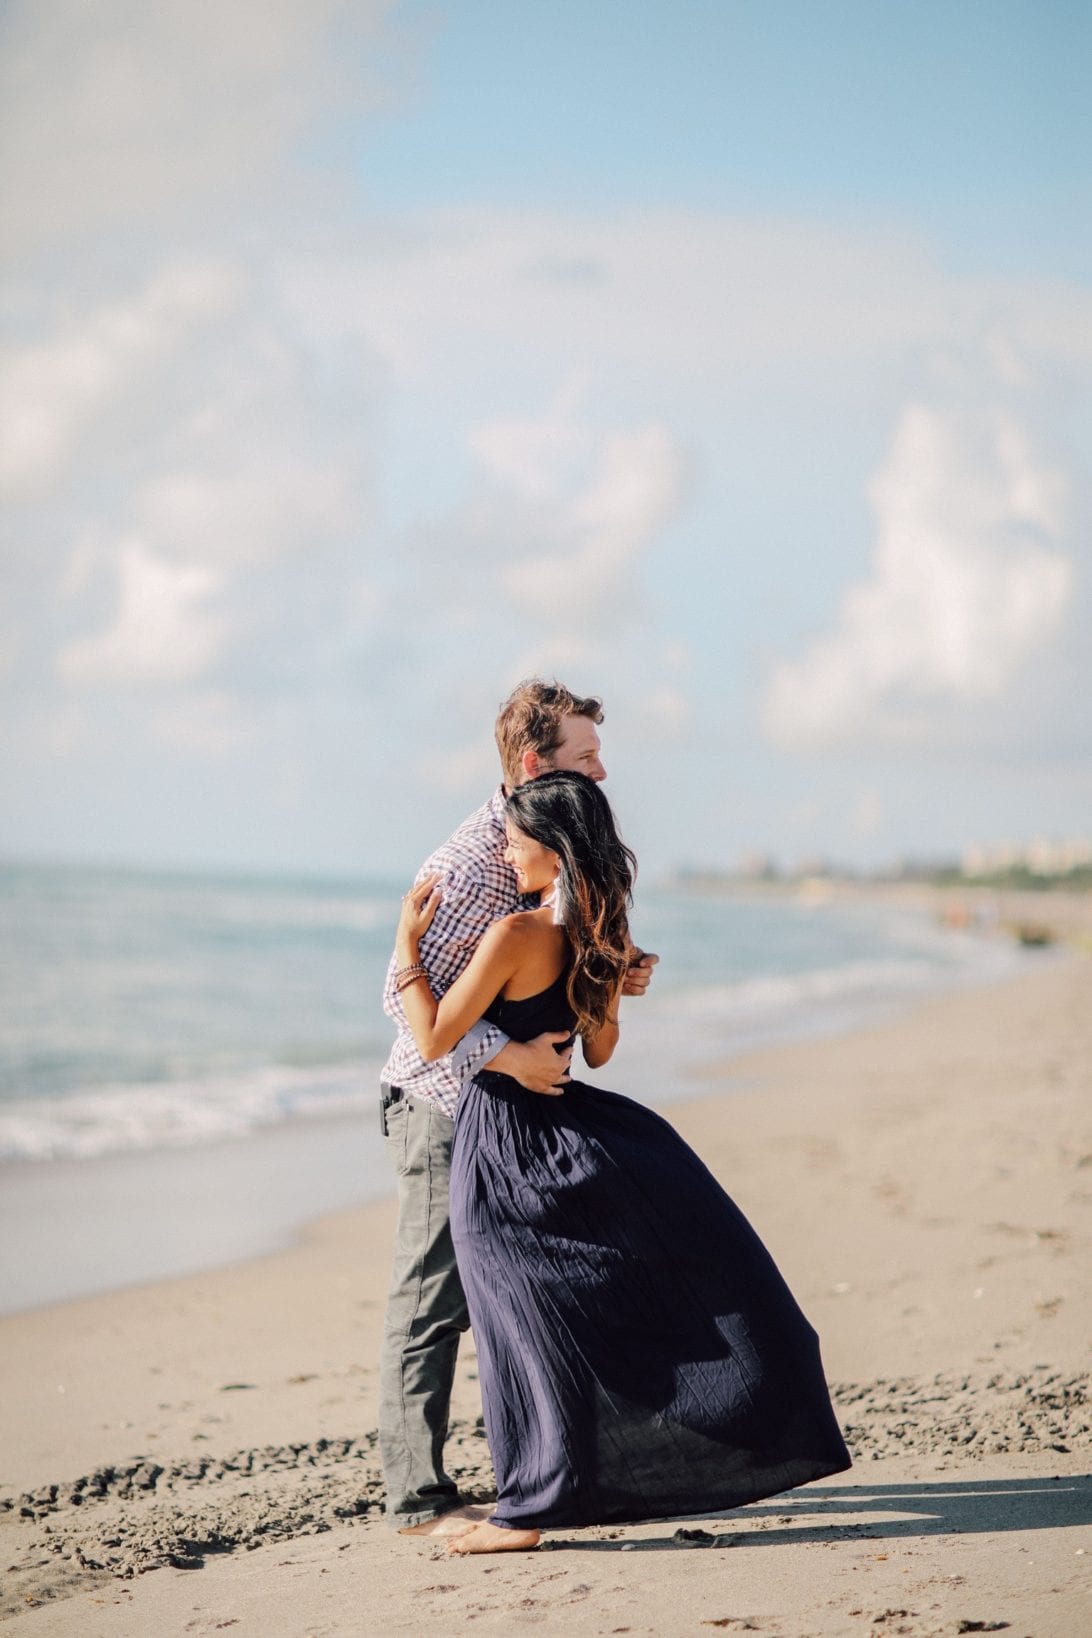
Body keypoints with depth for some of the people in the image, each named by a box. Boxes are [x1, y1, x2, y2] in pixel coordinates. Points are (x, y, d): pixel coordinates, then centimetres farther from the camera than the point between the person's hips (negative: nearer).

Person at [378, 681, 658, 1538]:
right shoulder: (469, 864, -20)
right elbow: (409, 994, -23)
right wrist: (504, 1055, -30)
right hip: (447, 1101, -9)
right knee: (436, 1299, -4)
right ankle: (419, 1497, 2)